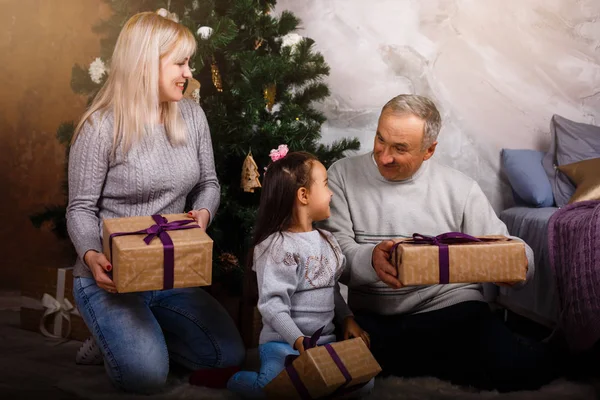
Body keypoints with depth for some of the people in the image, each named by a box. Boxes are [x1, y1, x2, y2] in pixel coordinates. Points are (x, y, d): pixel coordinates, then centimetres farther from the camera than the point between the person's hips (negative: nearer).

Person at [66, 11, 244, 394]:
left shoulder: (192, 115, 2)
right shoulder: (101, 128, -14)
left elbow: (209, 183, 11)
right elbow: (81, 208, -8)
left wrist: (203, 213, -12)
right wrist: (92, 256, -27)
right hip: (111, 276, -5)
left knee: (230, 357, -5)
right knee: (147, 376, -23)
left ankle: (144, 333, 16)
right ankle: (114, 333, 11)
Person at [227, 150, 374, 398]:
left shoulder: (326, 240, 13)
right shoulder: (278, 247, -14)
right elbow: (273, 304, -19)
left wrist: (347, 319, 8)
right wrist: (298, 341, -28)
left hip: (326, 339, 7)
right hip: (283, 342, -7)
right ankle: (229, 377, 0)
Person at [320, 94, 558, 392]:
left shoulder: (460, 189, 5)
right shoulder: (343, 175, 4)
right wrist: (370, 261, -28)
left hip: (450, 304, -1)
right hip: (371, 316, 1)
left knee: (524, 367, -27)